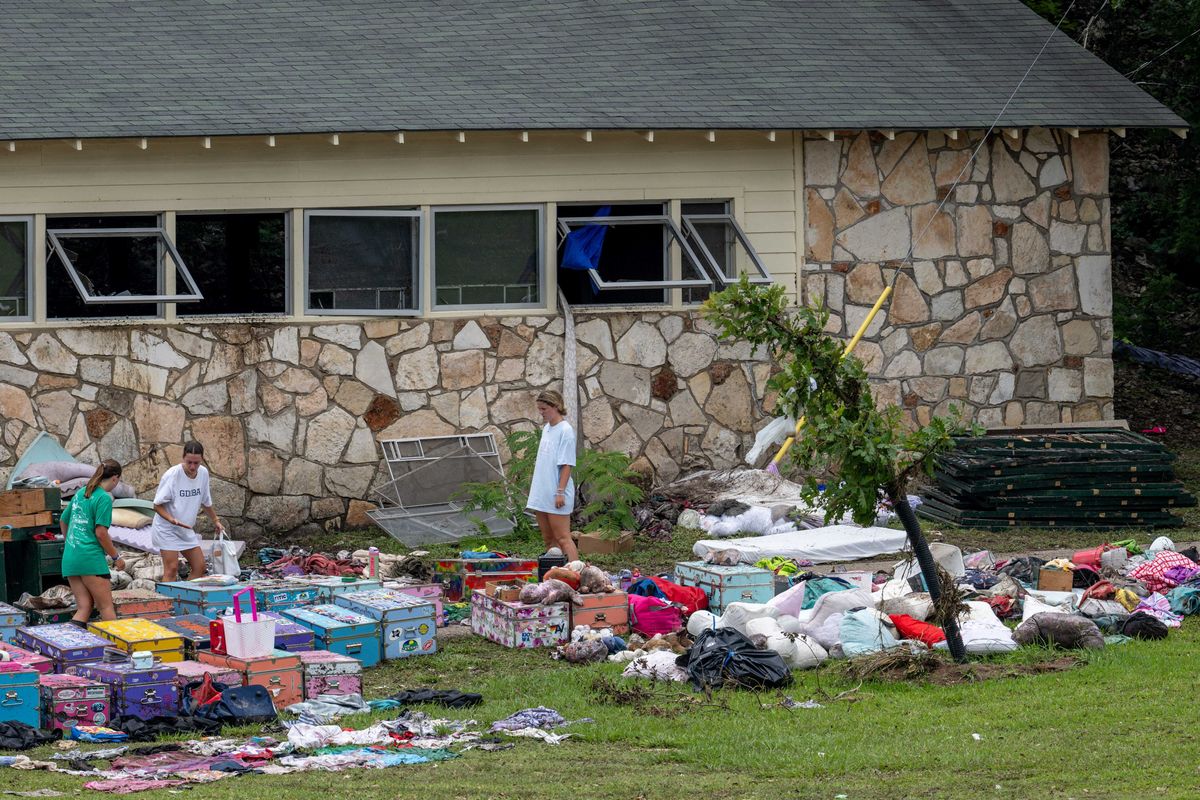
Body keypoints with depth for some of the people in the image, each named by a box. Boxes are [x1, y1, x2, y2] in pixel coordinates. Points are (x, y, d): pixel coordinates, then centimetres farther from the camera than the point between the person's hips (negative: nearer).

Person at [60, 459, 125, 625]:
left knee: (84, 609, 6)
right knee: (107, 607, -2)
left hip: (69, 558, 7)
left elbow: (63, 521, 26)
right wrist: (116, 557, -2)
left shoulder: (80, 493, 15)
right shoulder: (104, 498, -9)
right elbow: (101, 533, -14)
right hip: (90, 558, -7)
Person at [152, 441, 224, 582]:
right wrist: (172, 520, -32)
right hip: (166, 528, -7)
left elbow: (206, 502, 17)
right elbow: (157, 505, -17)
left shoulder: (203, 473, -1)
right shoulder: (172, 475, -20)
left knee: (199, 566, 5)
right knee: (172, 568, -15)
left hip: (187, 530, 7)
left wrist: (215, 521, 25)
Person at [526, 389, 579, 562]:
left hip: (555, 494, -9)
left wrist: (560, 492, -18)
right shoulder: (546, 429, 14)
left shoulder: (565, 430, -11)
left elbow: (566, 465, -14)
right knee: (548, 540, 10)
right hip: (541, 494, 9)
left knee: (562, 538, -11)